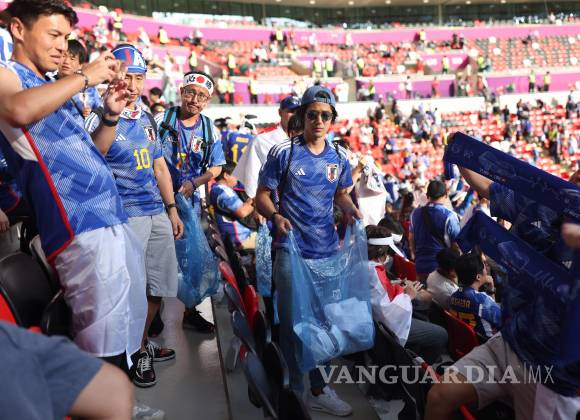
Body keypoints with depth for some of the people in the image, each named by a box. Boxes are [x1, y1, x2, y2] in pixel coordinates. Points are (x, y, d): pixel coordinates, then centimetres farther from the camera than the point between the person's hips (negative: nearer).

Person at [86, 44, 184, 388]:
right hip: (125, 215, -7)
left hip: (158, 213, 7)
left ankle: (142, 343, 33)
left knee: (159, 286, 13)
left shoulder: (147, 117, 12)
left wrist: (172, 210, 17)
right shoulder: (100, 117, -8)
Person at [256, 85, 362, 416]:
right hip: (292, 249, -4)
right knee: (294, 319, 4)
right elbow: (262, 196, -5)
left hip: (329, 249, 5)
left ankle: (315, 387, 34)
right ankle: (298, 390, 22)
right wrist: (276, 216, -24)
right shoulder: (283, 152, -7)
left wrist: (350, 208, -4)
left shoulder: (339, 157, 6)